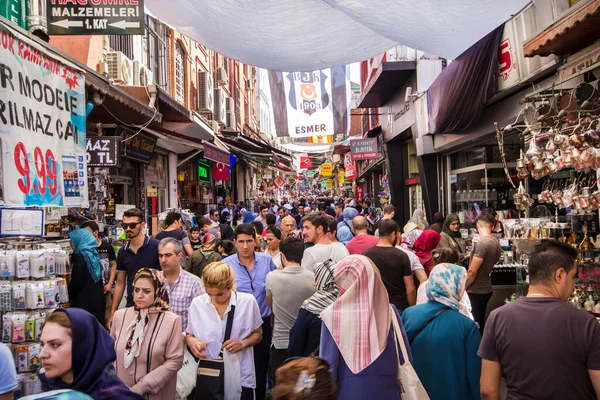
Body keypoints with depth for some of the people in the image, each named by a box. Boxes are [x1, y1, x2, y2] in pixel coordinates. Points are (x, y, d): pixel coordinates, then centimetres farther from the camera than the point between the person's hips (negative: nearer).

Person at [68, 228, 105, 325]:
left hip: (84, 302, -8)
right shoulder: (93, 255, 11)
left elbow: (76, 283, -15)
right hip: (98, 299, 8)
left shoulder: (80, 257, -13)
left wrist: (67, 296, 0)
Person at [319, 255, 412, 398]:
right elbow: (405, 360, -2)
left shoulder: (333, 314, -14)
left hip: (348, 391, -1)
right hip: (386, 391, 2)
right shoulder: (389, 311, -8)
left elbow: (327, 365, -10)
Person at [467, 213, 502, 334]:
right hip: (487, 289, 8)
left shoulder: (482, 243, -21)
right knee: (480, 323, 18)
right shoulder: (496, 243, 6)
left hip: (476, 292, -8)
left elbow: (472, 272, -21)